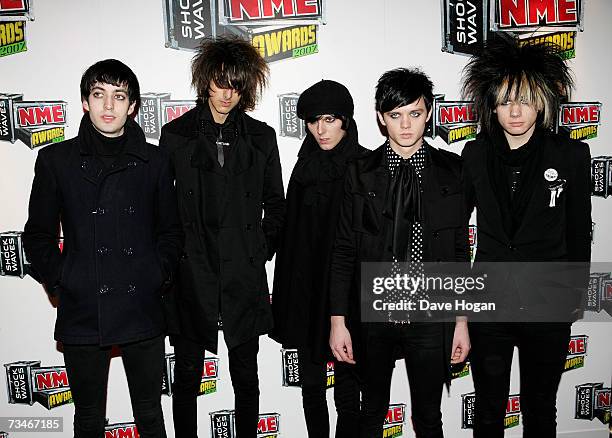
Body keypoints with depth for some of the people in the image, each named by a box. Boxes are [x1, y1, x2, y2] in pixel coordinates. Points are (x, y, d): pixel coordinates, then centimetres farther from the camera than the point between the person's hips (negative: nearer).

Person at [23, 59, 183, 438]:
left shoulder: (154, 161, 4)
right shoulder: (57, 159, 2)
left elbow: (171, 230, 10)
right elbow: (39, 233, 7)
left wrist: (160, 276, -2)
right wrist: (58, 282, -3)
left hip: (144, 311, 1)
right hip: (82, 312, 0)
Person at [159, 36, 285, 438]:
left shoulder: (261, 137, 5)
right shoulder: (175, 135, 1)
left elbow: (275, 204, 11)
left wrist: (261, 252, 4)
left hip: (244, 276, 1)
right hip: (191, 276, -1)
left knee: (246, 377, 14)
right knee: (187, 377, 13)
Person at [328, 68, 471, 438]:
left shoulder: (452, 171, 0)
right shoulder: (360, 173, -3)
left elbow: (460, 251, 3)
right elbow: (343, 251, -2)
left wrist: (462, 321, 3)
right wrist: (338, 321, -3)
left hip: (431, 320, 1)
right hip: (372, 319, 0)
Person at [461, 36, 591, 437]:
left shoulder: (572, 155, -6)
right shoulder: (476, 154, -3)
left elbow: (579, 231, 3)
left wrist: (576, 293, 9)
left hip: (549, 307, 0)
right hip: (490, 303, 1)